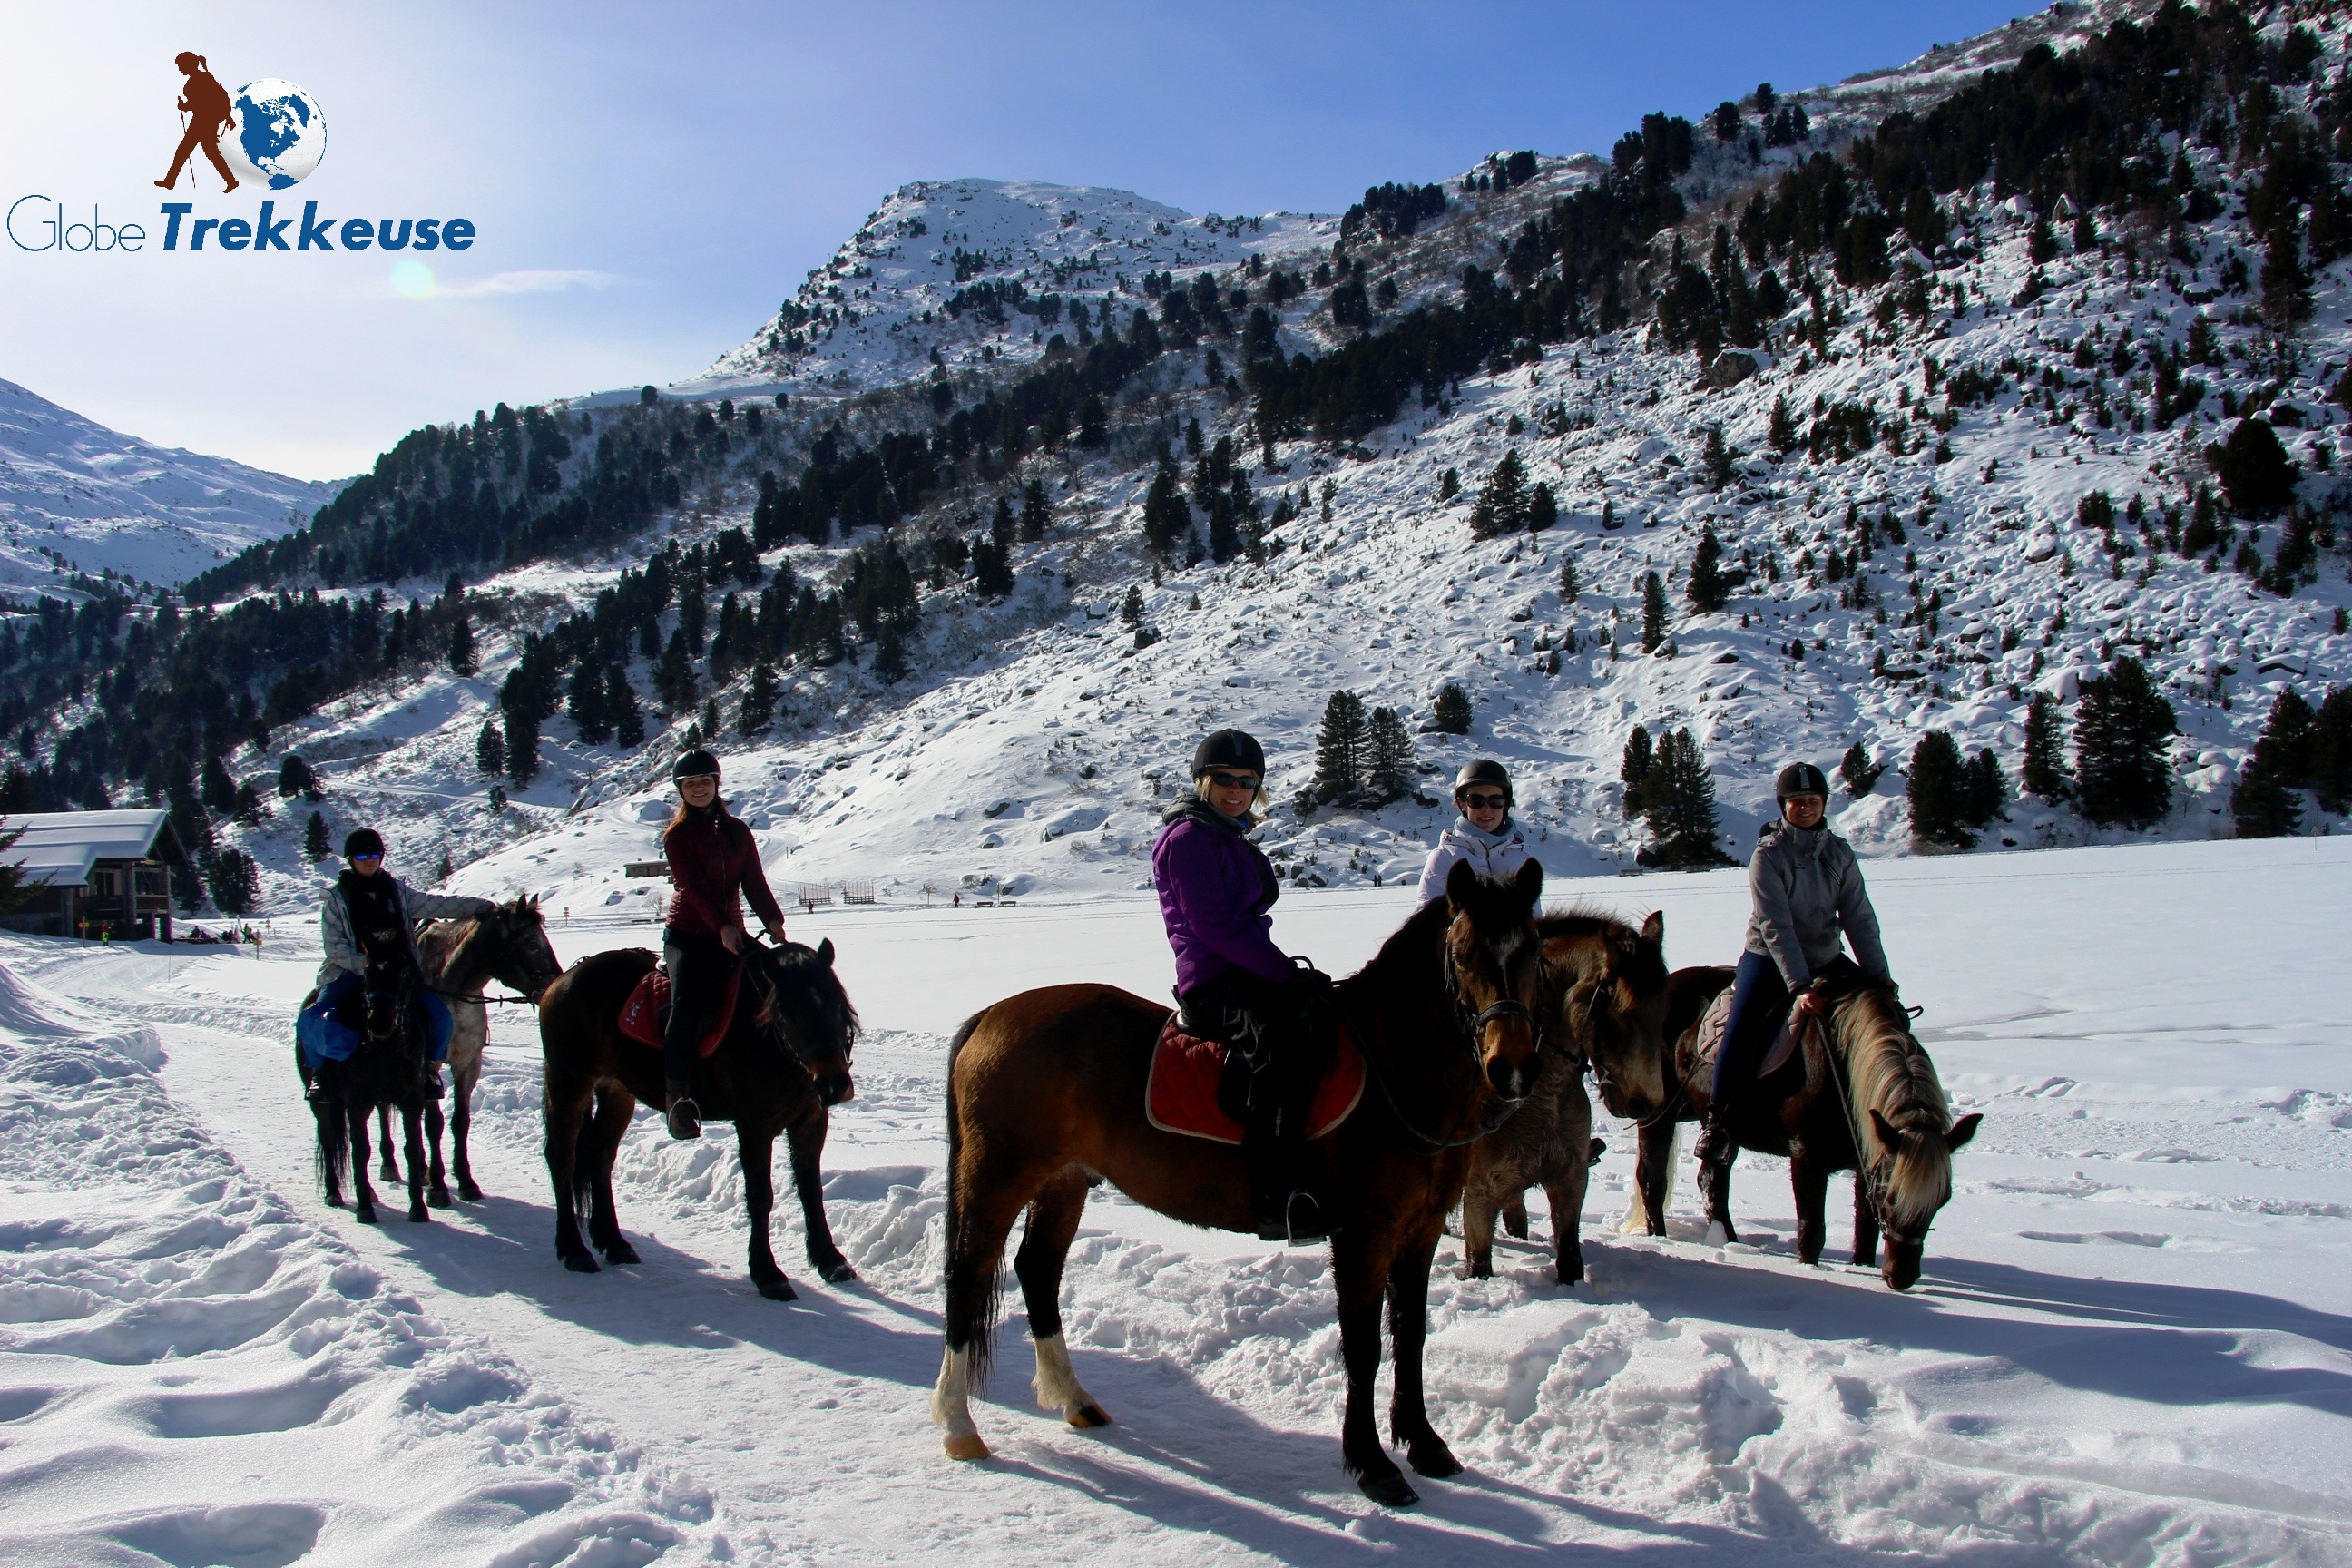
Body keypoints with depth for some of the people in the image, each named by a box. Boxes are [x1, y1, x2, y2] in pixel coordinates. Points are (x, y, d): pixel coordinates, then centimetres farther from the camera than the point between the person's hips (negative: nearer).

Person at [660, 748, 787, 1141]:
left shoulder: (738, 830, 14)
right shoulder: (677, 835, 2)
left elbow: (754, 881, 7)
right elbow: (693, 885, -12)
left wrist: (773, 919, -10)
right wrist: (722, 925, -26)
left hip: (731, 934, 5)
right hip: (686, 934, -5)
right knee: (686, 1004, -25)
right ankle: (675, 1095, -30)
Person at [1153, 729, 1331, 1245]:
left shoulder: (1233, 839, 22)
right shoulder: (1189, 837, -8)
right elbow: (1215, 926, -17)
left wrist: (1289, 971, 10)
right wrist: (1287, 973, -16)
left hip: (1250, 975, 10)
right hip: (1212, 984, -10)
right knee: (1280, 1038, -34)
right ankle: (1277, 1202, -39)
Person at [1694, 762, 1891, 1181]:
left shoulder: (1840, 853, 1)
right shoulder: (1768, 855, -12)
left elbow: (1859, 918, -2)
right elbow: (1775, 927, -20)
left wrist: (1878, 976, -14)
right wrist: (1800, 987, -29)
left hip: (1825, 958, 5)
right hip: (1768, 958, -5)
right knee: (1741, 1027, -24)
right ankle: (1719, 1123, -15)